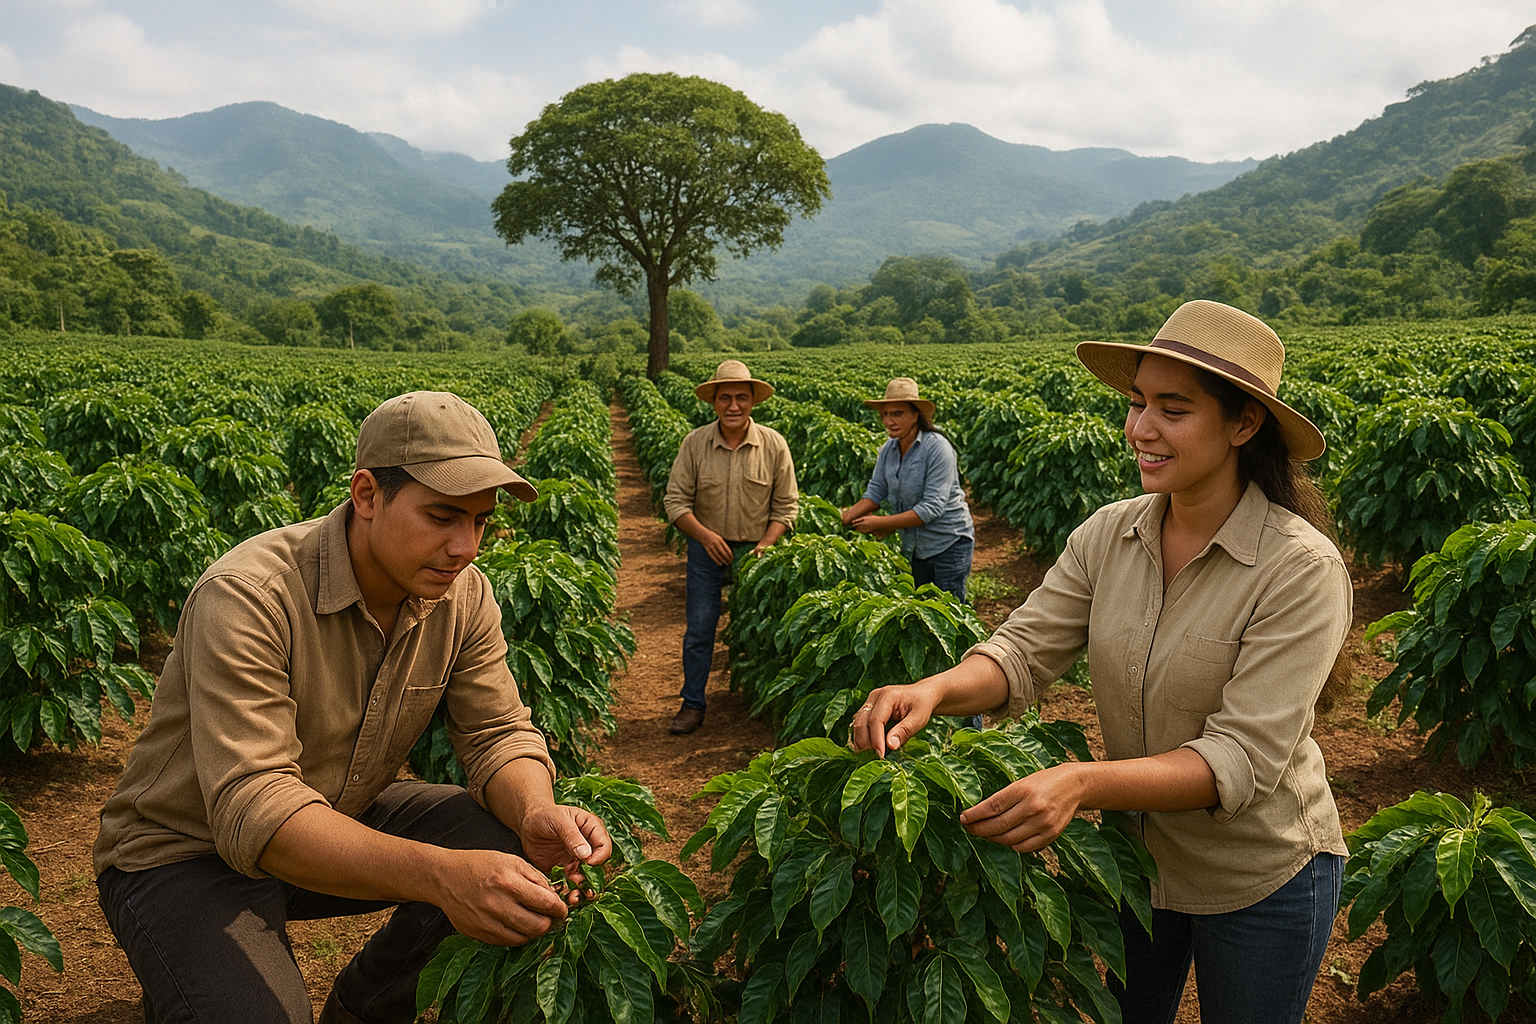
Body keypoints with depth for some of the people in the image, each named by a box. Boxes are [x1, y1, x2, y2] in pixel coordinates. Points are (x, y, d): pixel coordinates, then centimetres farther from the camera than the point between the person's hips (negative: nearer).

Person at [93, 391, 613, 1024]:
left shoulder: (463, 596, -10)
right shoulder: (247, 597, -31)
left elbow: (499, 735, -7)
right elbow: (251, 810, -37)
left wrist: (537, 812, -32)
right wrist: (435, 874, -51)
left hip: (339, 825, 6)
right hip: (188, 853, -5)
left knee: (516, 851, -13)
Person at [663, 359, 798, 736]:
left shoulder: (774, 444, -8)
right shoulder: (694, 443, -8)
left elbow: (786, 505, -2)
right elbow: (675, 500, -5)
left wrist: (766, 546, -15)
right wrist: (704, 534, -20)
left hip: (756, 550, 0)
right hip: (707, 548, 0)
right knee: (699, 629, 1)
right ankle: (693, 704, 14)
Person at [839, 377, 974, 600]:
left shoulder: (937, 448, -22)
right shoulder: (888, 450, 0)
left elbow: (932, 507, -26)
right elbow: (875, 493, 2)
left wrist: (881, 523, -27)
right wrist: (844, 518, -17)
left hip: (948, 543, -7)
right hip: (913, 546, 7)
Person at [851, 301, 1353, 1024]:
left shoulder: (1302, 569, -25)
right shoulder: (1108, 535, -9)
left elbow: (1242, 760, -30)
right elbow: (1024, 651, -14)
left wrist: (1082, 783, -44)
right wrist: (934, 690, -36)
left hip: (1260, 880, -4)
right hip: (1134, 854, 5)